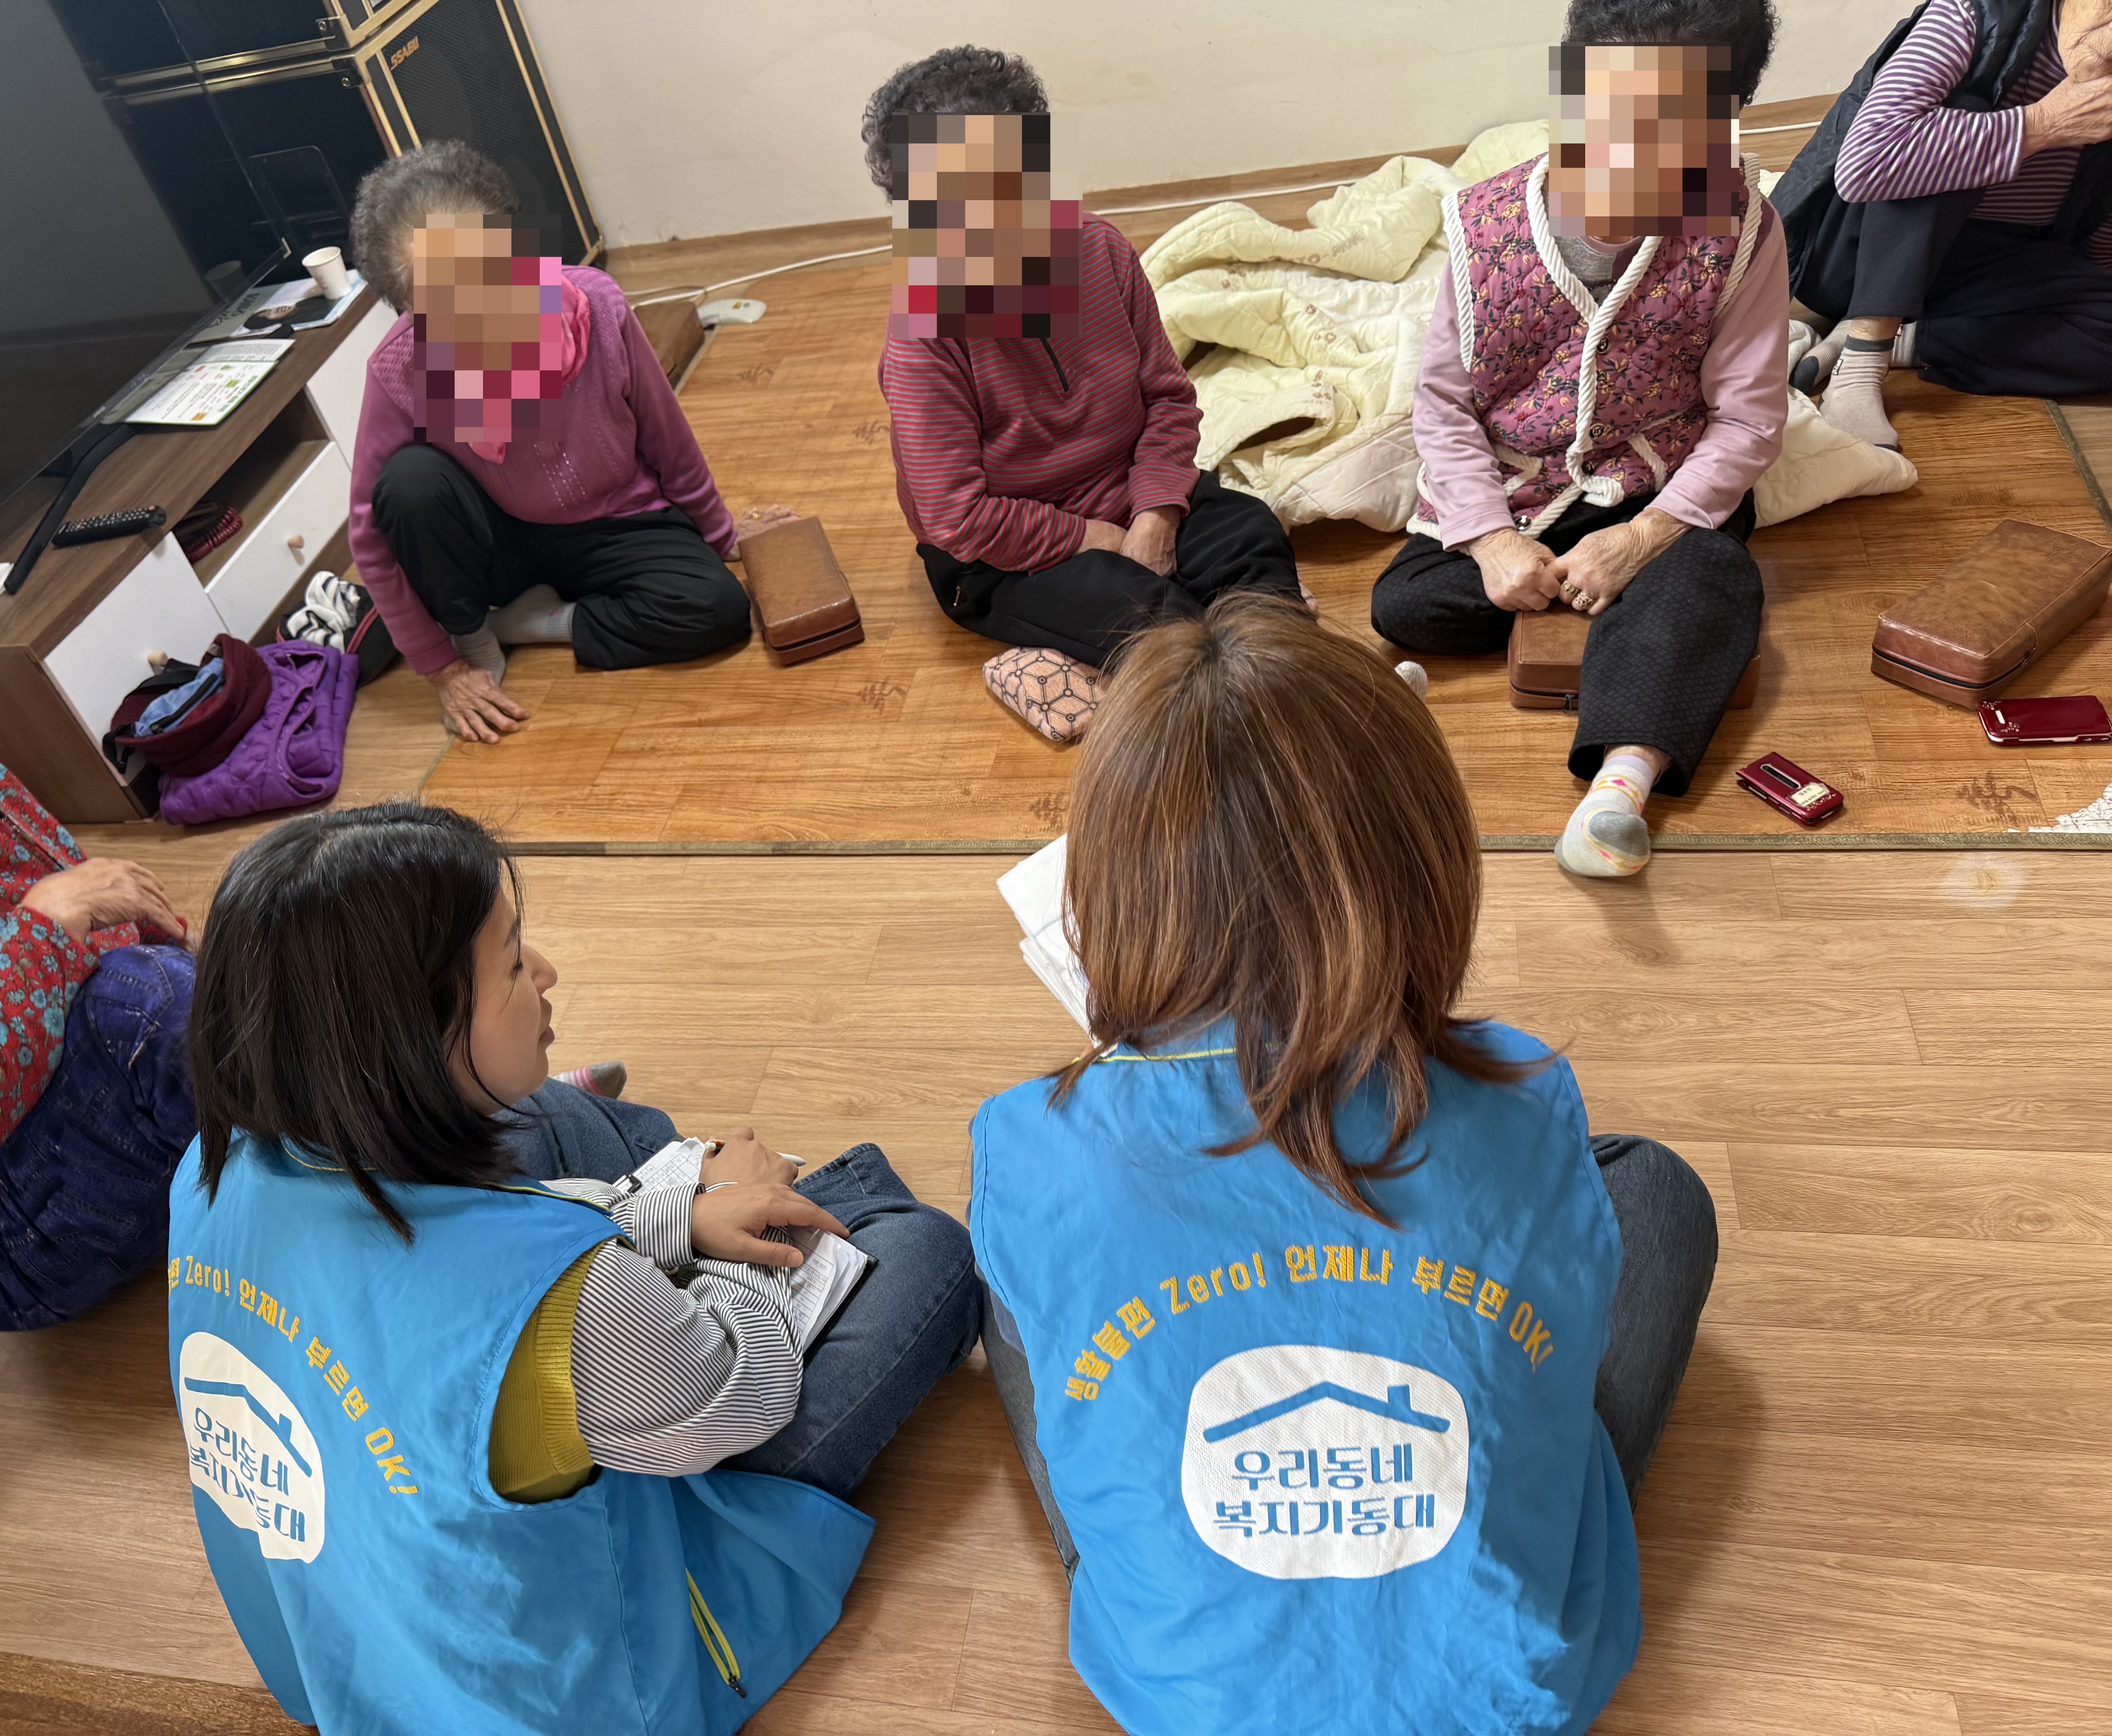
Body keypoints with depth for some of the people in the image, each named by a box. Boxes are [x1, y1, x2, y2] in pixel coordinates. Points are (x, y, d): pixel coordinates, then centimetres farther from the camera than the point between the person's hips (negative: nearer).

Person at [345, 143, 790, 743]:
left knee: (717, 607, -28)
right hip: (504, 542, 0)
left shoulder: (596, 306, -24)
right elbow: (373, 534, -13)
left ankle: (536, 621, -5)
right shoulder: (398, 371, -23)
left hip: (615, 530, 1)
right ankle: (472, 639, -4)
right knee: (413, 481, -31)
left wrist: (723, 539, 7)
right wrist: (443, 669, -11)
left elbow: (668, 442, -8)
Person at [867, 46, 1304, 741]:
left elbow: (1168, 396, 1)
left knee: (1251, 531, -18)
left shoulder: (1097, 248, -5)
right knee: (1120, 601, -33)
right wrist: (1097, 539, -18)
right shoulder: (922, 337, -20)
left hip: (1133, 507, 6)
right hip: (1002, 561, -5)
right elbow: (959, 519, -22)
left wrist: (1154, 516, -15)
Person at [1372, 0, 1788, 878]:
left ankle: (1625, 775, -52)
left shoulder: (1738, 230, -10)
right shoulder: (1488, 222, -8)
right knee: (1403, 604, -20)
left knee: (1710, 578, -34)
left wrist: (1643, 536, -22)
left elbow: (1750, 418, -8)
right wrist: (1491, 539, -18)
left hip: (1663, 493, -2)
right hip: (1510, 491, 2)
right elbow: (1442, 399, -5)